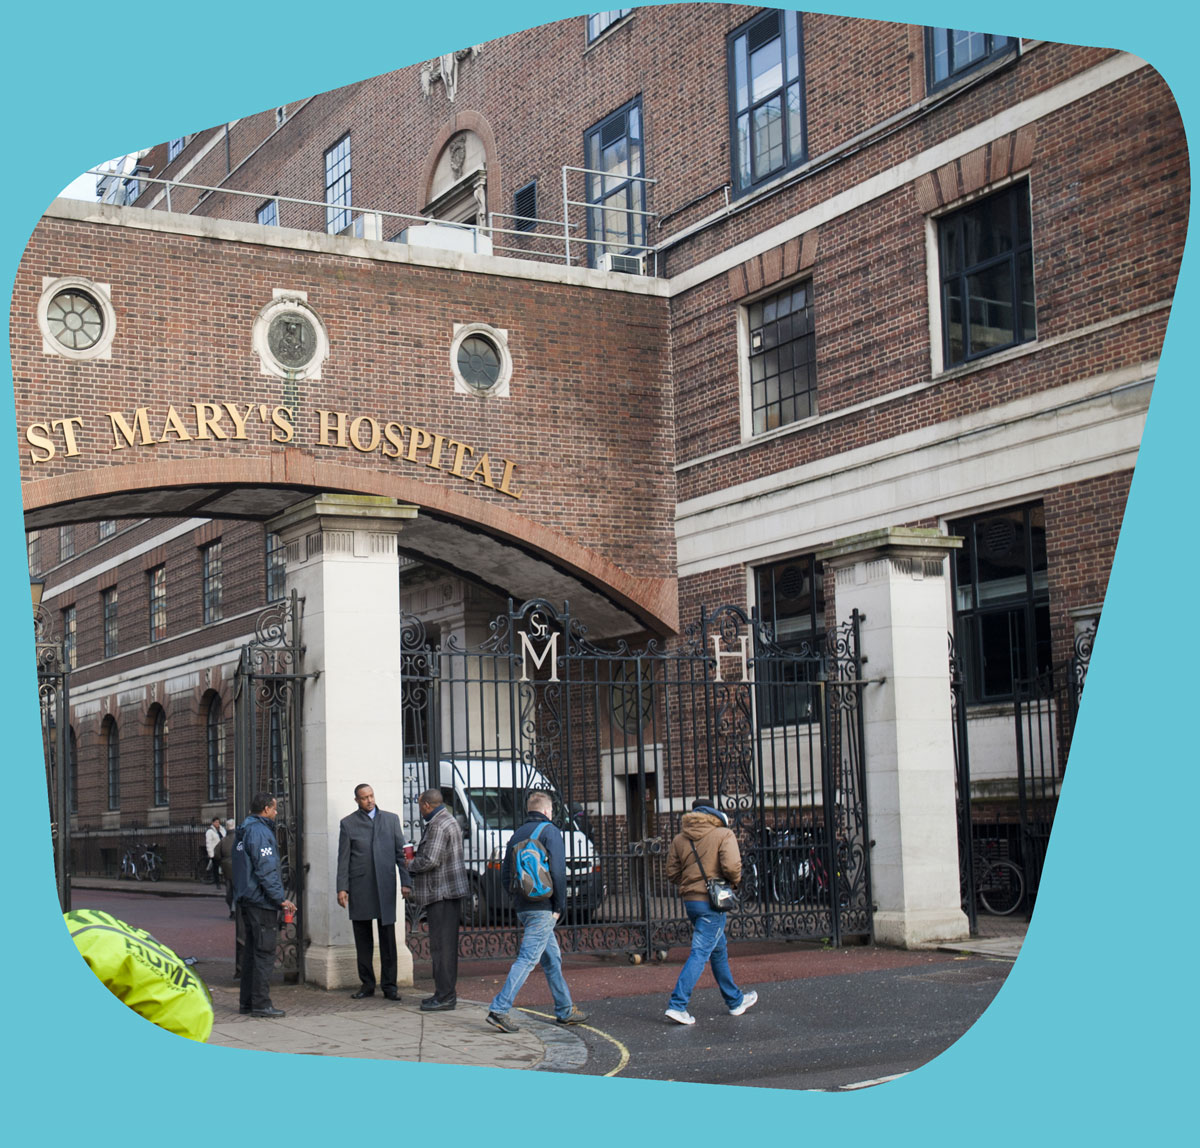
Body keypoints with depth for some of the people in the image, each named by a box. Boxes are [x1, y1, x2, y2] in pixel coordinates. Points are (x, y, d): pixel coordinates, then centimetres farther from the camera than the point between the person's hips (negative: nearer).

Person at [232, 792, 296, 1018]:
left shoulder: (245, 831, 16)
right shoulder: (260, 832, -15)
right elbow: (266, 870, -20)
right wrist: (282, 899, -17)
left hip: (246, 899, 10)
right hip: (261, 900, -10)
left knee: (253, 952, 14)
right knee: (264, 953, -7)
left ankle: (248, 1001, 18)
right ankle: (260, 1004, -7)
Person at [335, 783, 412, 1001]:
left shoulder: (391, 819, 10)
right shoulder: (348, 823, 6)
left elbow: (400, 852, 9)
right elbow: (343, 859, 4)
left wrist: (406, 882, 1)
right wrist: (342, 888, -4)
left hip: (385, 885, 1)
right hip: (359, 887, -1)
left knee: (388, 937, 1)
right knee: (362, 938, 5)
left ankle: (389, 985, 6)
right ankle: (367, 984, 13)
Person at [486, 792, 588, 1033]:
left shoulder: (517, 835, 15)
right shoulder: (550, 832, -6)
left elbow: (505, 875, 15)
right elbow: (558, 872, -14)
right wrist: (559, 907, -8)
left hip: (523, 909, 8)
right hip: (543, 909, -8)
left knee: (552, 958, 16)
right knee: (527, 959, -10)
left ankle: (565, 1010, 22)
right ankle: (499, 1009, -18)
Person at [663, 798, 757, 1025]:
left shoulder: (680, 839, 7)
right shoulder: (724, 834, -8)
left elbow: (672, 874, 6)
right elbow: (731, 866, -20)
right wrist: (735, 882, 0)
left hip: (690, 900, 7)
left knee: (719, 950, 20)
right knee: (700, 952, -7)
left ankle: (735, 1000, 31)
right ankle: (677, 1004, -15)